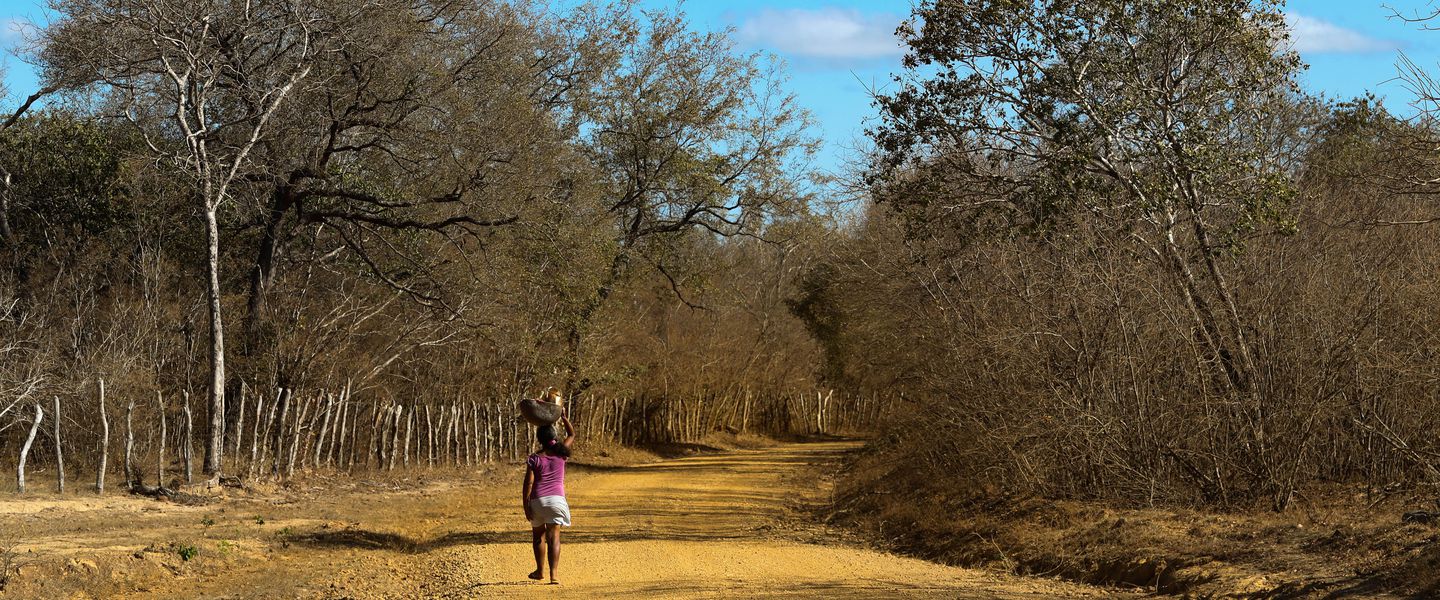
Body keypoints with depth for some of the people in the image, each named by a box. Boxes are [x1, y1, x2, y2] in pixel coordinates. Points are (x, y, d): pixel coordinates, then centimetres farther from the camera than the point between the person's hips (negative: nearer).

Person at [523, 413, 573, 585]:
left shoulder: (534, 458, -1)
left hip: (537, 500, 0)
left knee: (538, 535, 19)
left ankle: (540, 571, 28)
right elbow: (572, 434, 22)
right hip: (557, 498, 0)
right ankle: (553, 575, -17)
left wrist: (525, 506, -2)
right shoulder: (560, 453, 4)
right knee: (554, 537, -4)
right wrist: (563, 417, 27)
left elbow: (528, 483, -6)